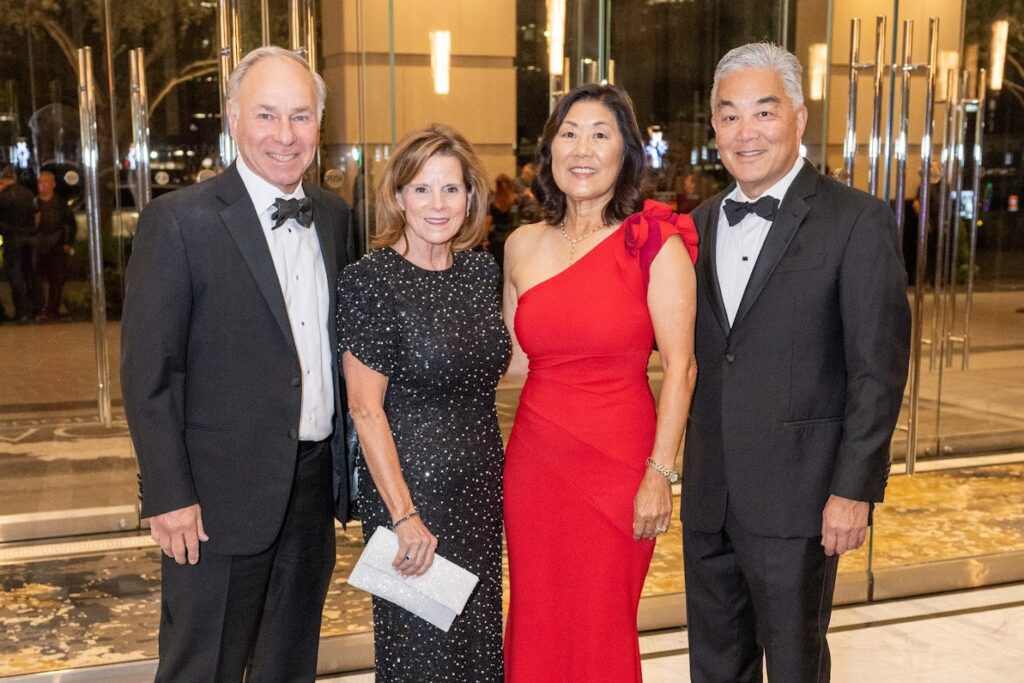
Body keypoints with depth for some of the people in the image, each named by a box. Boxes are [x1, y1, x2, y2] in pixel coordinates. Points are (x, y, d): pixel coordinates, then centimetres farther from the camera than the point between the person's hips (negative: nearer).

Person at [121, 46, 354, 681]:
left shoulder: (334, 216, 6)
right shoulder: (178, 221, -12)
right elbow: (147, 371, -12)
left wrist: (350, 461, 8)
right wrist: (169, 496, -14)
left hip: (315, 484, 6)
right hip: (221, 494, -5)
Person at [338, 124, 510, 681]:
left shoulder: (480, 269, 4)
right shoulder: (369, 279, -14)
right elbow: (365, 408, -15)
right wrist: (404, 516, -18)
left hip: (481, 486, 6)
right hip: (409, 485, -6)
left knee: (479, 633, 17)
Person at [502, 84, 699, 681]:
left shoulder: (655, 243, -7)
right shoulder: (523, 246, 6)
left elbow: (681, 367, -9)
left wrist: (661, 474, -13)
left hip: (620, 463, -4)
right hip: (537, 459, 4)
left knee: (603, 630, 9)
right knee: (537, 626, 12)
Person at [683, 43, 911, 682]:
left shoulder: (858, 220, -9)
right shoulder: (703, 221, 9)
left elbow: (878, 369, -11)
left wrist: (855, 489, -15)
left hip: (796, 492, -5)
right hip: (709, 491, 5)